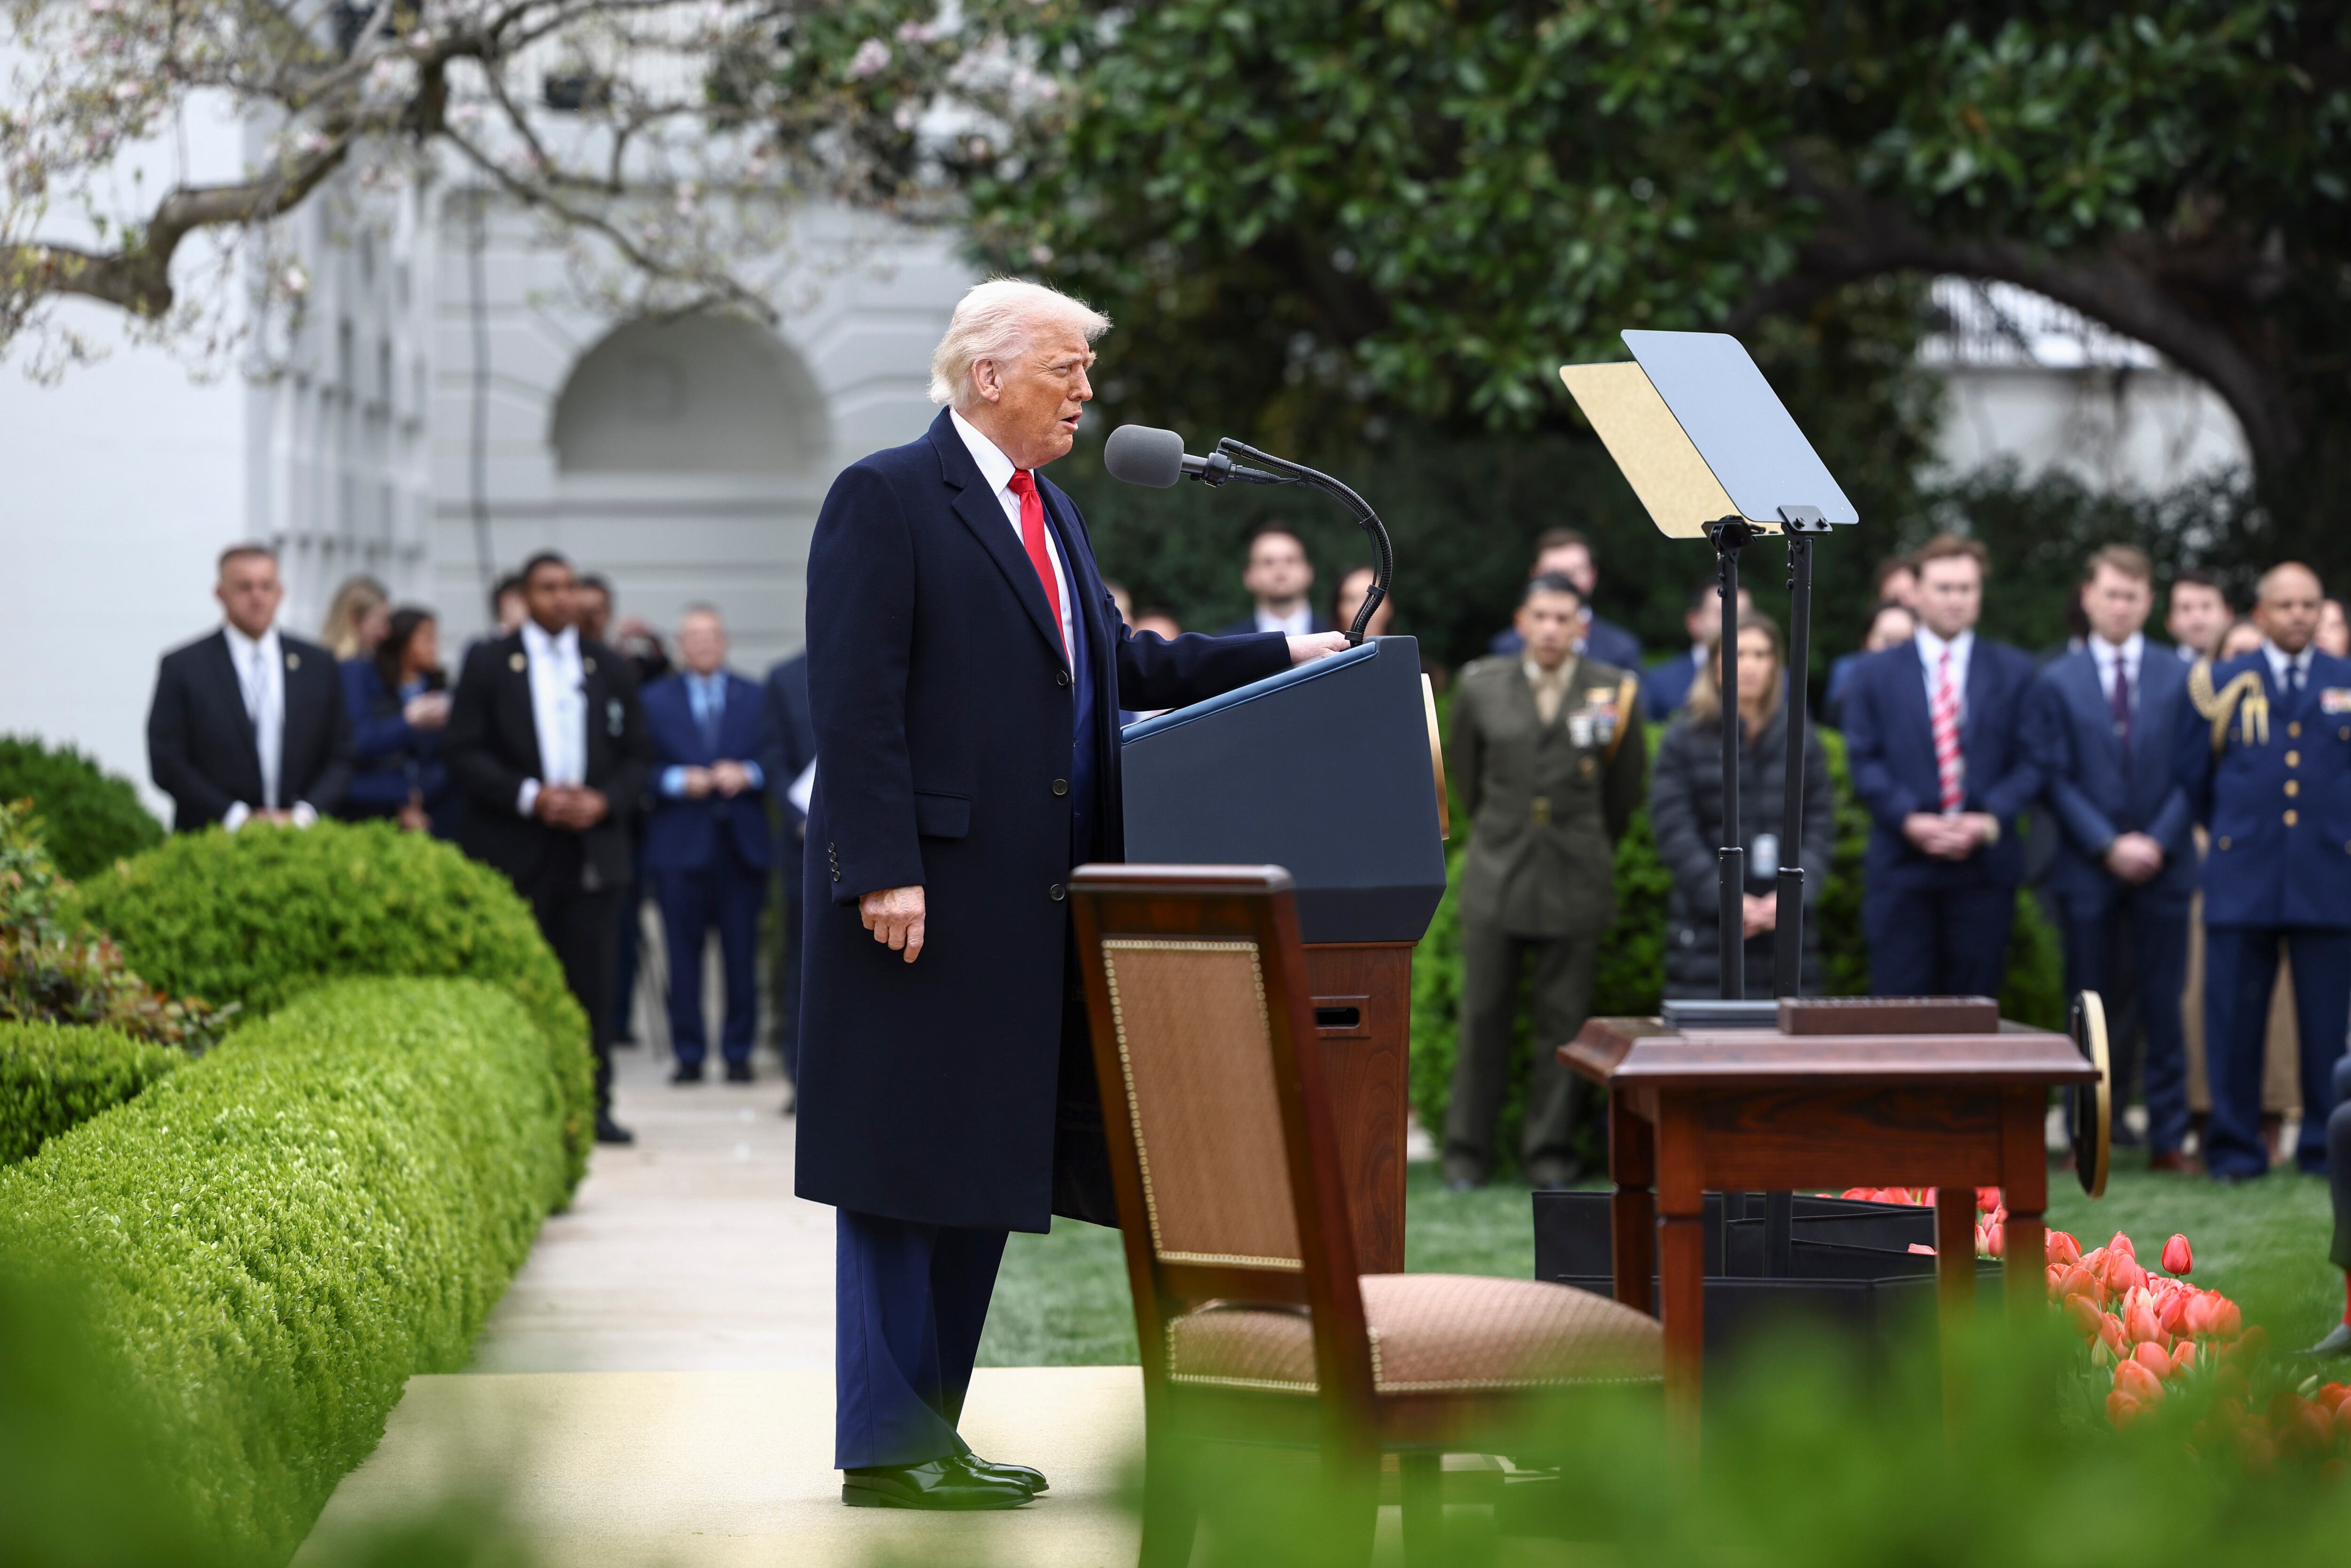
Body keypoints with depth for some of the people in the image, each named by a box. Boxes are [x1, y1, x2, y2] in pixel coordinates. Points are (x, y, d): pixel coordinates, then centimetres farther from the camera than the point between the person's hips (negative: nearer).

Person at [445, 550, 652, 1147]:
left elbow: (638, 755, 13)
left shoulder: (611, 668, 13)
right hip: (513, 851, -2)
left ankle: (593, 1105, 4)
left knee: (591, 980, 0)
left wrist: (603, 801, -7)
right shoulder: (489, 662, 5)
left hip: (593, 846, 2)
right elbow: (464, 753, -2)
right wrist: (529, 796, -14)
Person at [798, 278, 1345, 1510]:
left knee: (986, 1164, 10)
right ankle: (885, 1449, 0)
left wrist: (1283, 656, 13)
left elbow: (1120, 671, 21)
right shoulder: (885, 498, -8)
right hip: (927, 895, -9)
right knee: (904, 1166, -4)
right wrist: (885, 872, -21)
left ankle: (926, 1426, 18)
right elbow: (856, 703, -15)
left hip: (1026, 904, 9)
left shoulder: (1049, 513, 19)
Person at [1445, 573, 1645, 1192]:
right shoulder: (1481, 688, 3)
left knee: (1564, 1023, 2)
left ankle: (1552, 1147, 12)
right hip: (1496, 878, 1)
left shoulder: (1613, 691, 0)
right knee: (1484, 1018, 1)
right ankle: (1467, 1150, 9)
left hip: (1576, 883, -1)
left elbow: (1625, 788, 11)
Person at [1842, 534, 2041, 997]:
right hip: (1902, 867, -1)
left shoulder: (2014, 672, 11)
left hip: (1984, 866, 1)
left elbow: (2030, 763, 4)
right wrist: (1909, 820, -13)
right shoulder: (1875, 673, 10)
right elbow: (1865, 762, 2)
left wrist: (1990, 821, -12)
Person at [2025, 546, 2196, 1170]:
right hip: (2087, 868, 0)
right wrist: (2108, 846, -10)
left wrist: (2159, 842, -9)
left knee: (2162, 1004, 1)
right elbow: (2054, 778, 0)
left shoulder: (2181, 679, 7)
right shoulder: (2056, 683, 5)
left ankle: (2167, 1137, 5)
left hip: (2163, 864, 0)